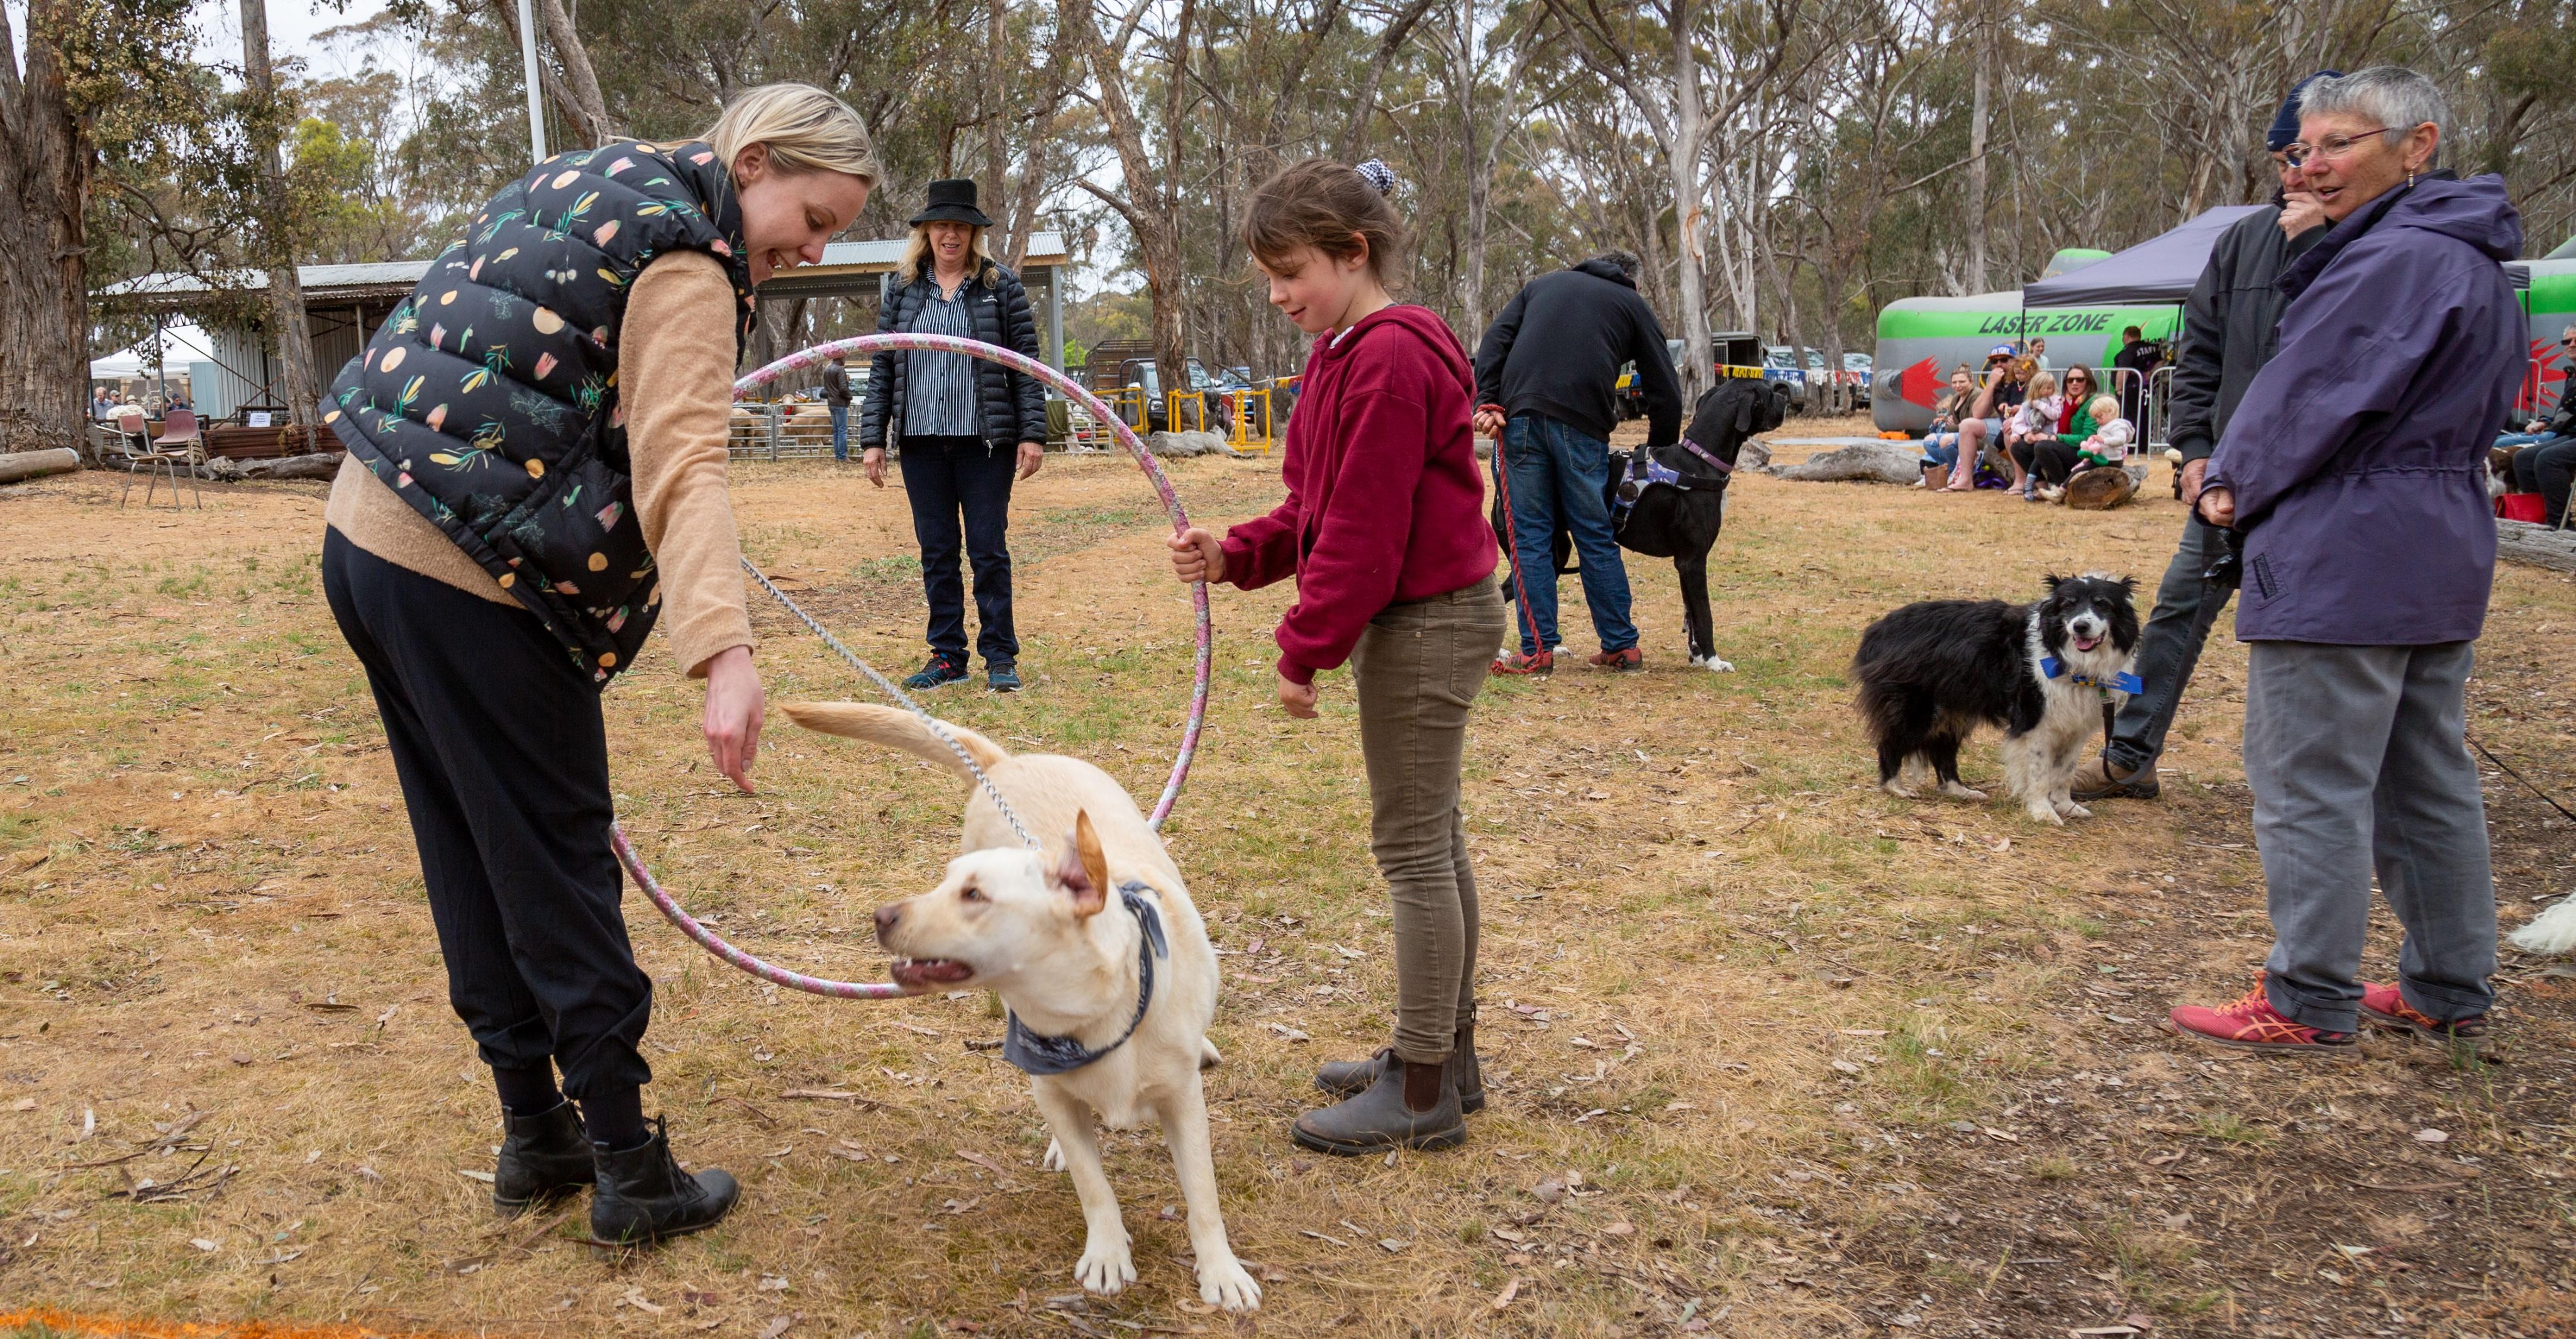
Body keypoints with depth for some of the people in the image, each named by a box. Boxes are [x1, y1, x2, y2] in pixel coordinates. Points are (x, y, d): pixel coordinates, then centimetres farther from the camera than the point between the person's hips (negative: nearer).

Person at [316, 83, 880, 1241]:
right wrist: (724, 653, -39)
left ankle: (536, 1136, 29)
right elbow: (683, 465, -27)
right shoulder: (687, 264, -12)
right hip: (468, 582, -9)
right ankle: (629, 1172, 12)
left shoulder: (587, 181, 16)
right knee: (558, 869, 0)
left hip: (365, 531, 9)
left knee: (469, 861, 15)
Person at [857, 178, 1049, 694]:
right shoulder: (903, 290, 9)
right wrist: (873, 438, 3)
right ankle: (947, 655, 16)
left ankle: (1000, 657, 9)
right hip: (922, 442, 3)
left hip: (985, 441, -3)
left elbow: (1026, 363, 0)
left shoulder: (1002, 287, 2)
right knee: (936, 551, 8)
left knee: (988, 549, 0)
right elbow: (882, 367, 9)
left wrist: (1032, 434, -7)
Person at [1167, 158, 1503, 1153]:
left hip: (1426, 623, -10)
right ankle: (1443, 1052, 28)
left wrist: (1304, 650, -15)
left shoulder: (1391, 359, -19)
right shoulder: (1343, 356, 14)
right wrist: (1231, 556, -2)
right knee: (1431, 841, 16)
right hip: (1412, 619, 10)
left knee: (1412, 847, -3)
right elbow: (1313, 513, 14)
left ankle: (1423, 1091, 7)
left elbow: (1364, 531, -21)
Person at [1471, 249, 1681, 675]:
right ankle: (1622, 648, 15)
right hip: (1582, 424, -1)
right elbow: (1665, 392, 16)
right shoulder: (1633, 306, 21)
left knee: (1530, 536, 5)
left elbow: (1495, 340, 10)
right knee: (1596, 538, 9)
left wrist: (1487, 402, 1)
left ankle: (1538, 651, 4)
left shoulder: (1543, 284, 27)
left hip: (1521, 414, 1)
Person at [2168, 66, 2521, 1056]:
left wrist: (2232, 484, 2)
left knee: (2311, 784, -3)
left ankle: (2310, 1005, 4)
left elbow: (2309, 399, -17)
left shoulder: (2394, 260, -18)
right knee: (2430, 781, 16)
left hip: (2345, 563, -11)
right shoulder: (2477, 263, 16)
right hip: (2443, 555, 11)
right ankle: (2451, 993, 25)